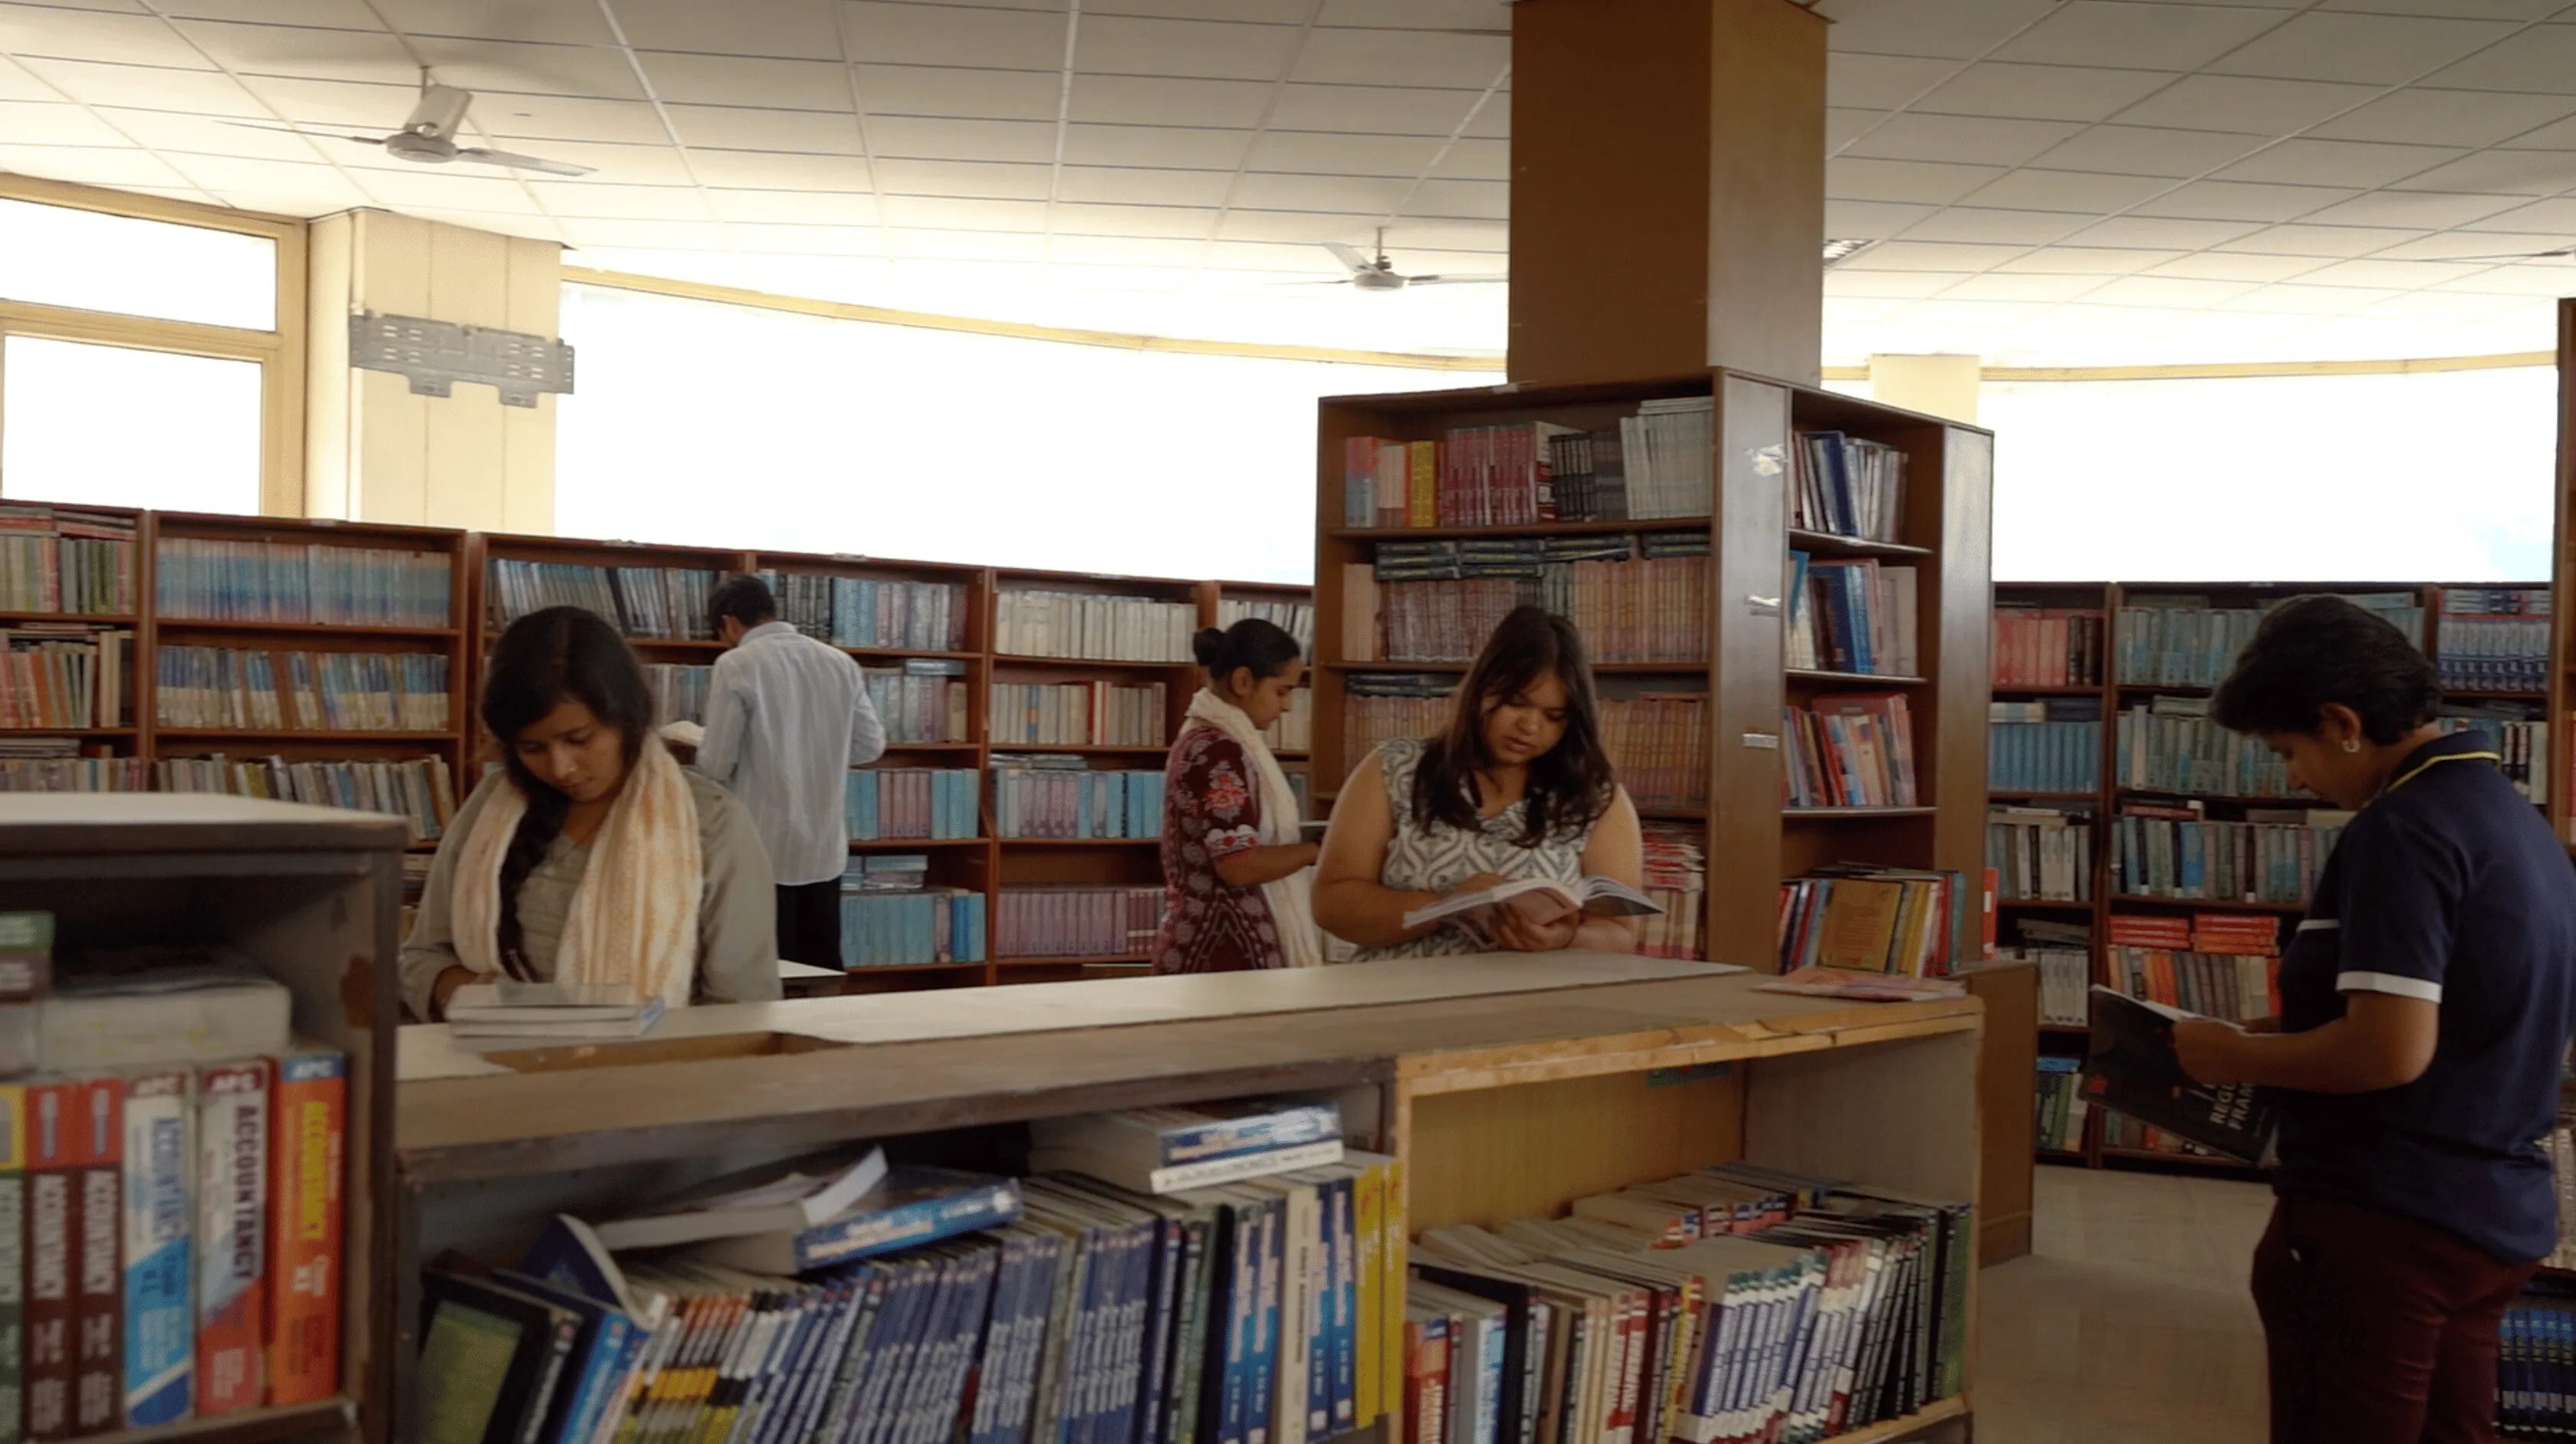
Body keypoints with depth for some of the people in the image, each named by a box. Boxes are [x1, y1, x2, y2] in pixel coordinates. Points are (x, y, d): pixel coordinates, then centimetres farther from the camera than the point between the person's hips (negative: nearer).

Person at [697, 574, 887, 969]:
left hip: (765, 848, -5)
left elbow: (715, 765, -10)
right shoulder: (840, 662, 4)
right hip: (826, 846, 5)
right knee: (822, 970, 13)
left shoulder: (736, 665, -10)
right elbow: (872, 744, 9)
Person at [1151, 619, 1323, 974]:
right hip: (1226, 954, -10)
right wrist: (1317, 849, -9)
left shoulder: (1203, 739, 14)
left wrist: (1302, 841, 10)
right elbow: (1240, 866, -21)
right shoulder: (1219, 751, -16)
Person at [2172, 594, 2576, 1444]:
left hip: (2385, 1220, -9)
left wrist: (2239, 1056, -11)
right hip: (2502, 1216, 9)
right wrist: (2287, 1032, 16)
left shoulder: (2401, 829, -18)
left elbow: (2392, 1049, -26)